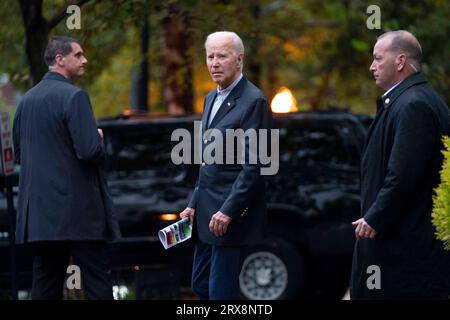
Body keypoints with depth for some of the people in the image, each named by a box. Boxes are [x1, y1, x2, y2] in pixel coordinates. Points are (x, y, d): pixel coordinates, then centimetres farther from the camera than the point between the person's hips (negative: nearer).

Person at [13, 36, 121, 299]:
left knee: (46, 285, 7)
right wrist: (99, 141, 1)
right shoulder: (74, 97, -12)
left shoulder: (27, 100, 12)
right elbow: (91, 151, -20)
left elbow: (19, 154, 18)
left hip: (39, 211, 7)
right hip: (79, 212, -7)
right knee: (97, 284, -4)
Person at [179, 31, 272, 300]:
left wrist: (228, 211, -21)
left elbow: (253, 166, -18)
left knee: (221, 291, -7)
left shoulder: (254, 101, -12)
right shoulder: (212, 98, 16)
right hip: (207, 210, 9)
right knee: (200, 286, 13)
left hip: (232, 214, -9)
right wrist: (194, 204, 15)